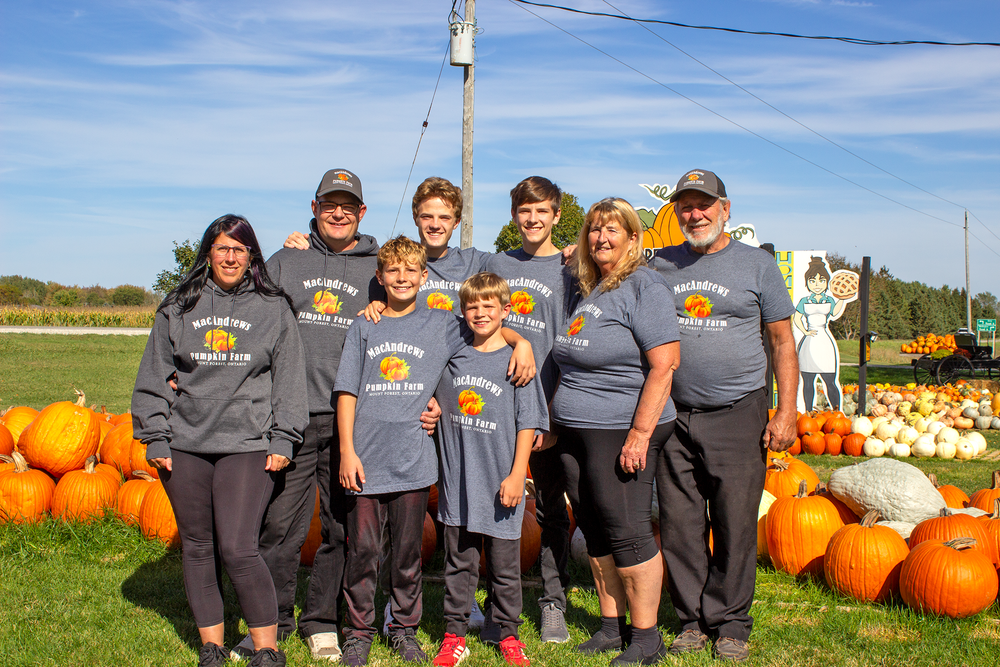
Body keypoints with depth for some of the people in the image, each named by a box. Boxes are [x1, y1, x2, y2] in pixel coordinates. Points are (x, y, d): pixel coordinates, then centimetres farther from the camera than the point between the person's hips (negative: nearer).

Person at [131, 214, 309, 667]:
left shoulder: (274, 308, 6)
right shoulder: (179, 307, 10)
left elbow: (289, 379, 6)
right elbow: (154, 377, 12)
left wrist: (282, 439, 0)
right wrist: (155, 437, 5)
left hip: (248, 445, -3)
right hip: (184, 445, 3)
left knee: (237, 548, -12)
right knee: (197, 547, 8)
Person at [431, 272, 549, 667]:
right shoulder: (454, 359, 8)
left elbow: (528, 423, -5)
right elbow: (441, 408, 24)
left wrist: (517, 475, -9)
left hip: (499, 482, -3)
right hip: (457, 481, 3)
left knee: (504, 565, 7)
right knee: (458, 562, 9)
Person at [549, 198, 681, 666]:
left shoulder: (644, 287, -10)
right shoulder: (588, 290, 15)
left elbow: (664, 365, -18)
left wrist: (640, 433, -22)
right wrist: (557, 419, 17)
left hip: (620, 432, -8)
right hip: (576, 433, 8)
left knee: (626, 531, -3)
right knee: (595, 533, 12)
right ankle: (612, 627, 24)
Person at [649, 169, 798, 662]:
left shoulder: (757, 265, 4)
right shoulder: (660, 265, 10)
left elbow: (782, 342, 4)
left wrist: (786, 412, -3)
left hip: (738, 417, -2)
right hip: (674, 417, 2)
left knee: (735, 526, 0)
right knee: (679, 525, 5)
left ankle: (729, 623, 14)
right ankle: (692, 620, 18)